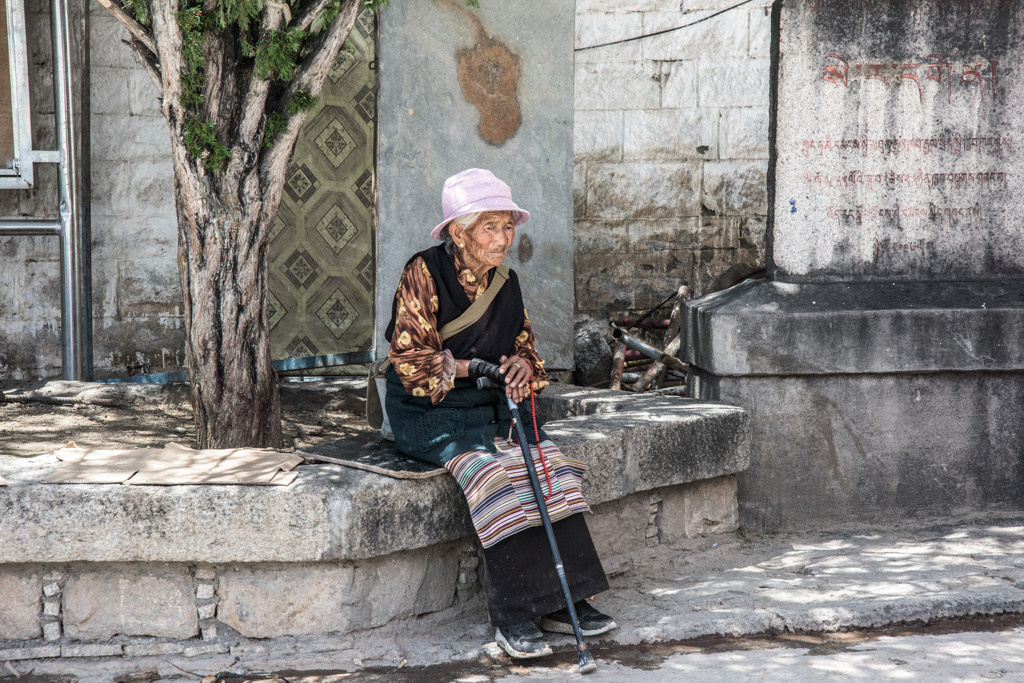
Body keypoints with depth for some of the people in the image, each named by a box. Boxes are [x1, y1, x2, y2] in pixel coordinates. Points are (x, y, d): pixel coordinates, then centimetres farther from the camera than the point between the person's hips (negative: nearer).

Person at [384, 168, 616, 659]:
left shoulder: (505, 282, 10)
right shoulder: (425, 273, -10)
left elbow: (523, 344, 15)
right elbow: (409, 356, -13)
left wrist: (522, 366, -9)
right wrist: (467, 369, -24)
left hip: (494, 406, 6)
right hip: (428, 412, -6)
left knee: (552, 466, -19)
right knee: (495, 472, -30)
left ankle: (559, 601, -17)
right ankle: (512, 616, -26)